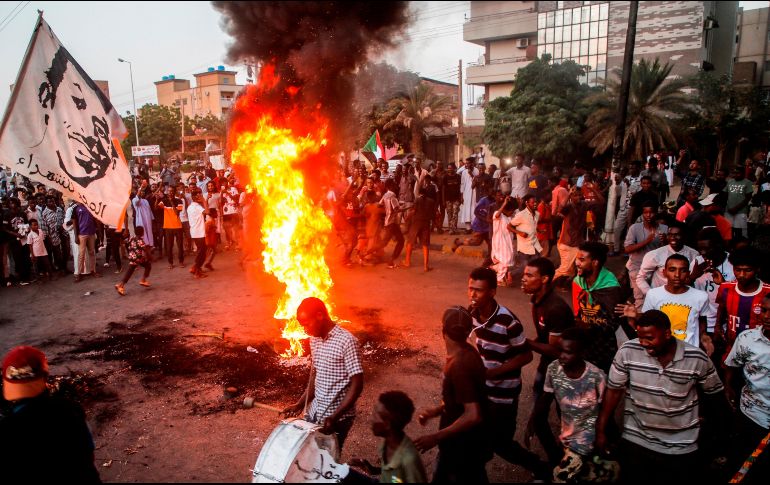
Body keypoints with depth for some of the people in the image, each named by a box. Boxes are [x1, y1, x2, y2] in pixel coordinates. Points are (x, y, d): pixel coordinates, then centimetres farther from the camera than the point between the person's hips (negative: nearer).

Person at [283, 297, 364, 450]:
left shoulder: (347, 341, -20)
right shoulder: (314, 340, 4)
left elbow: (357, 385, -19)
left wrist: (334, 417, -24)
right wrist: (300, 404, 5)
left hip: (338, 417, -7)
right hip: (314, 412, 7)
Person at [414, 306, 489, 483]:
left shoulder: (459, 365, -32)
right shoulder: (466, 352, -3)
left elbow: (473, 415, -32)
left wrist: (436, 437, -25)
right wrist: (436, 411, 4)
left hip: (463, 445, -8)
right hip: (460, 440, 8)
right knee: (442, 477, 24)